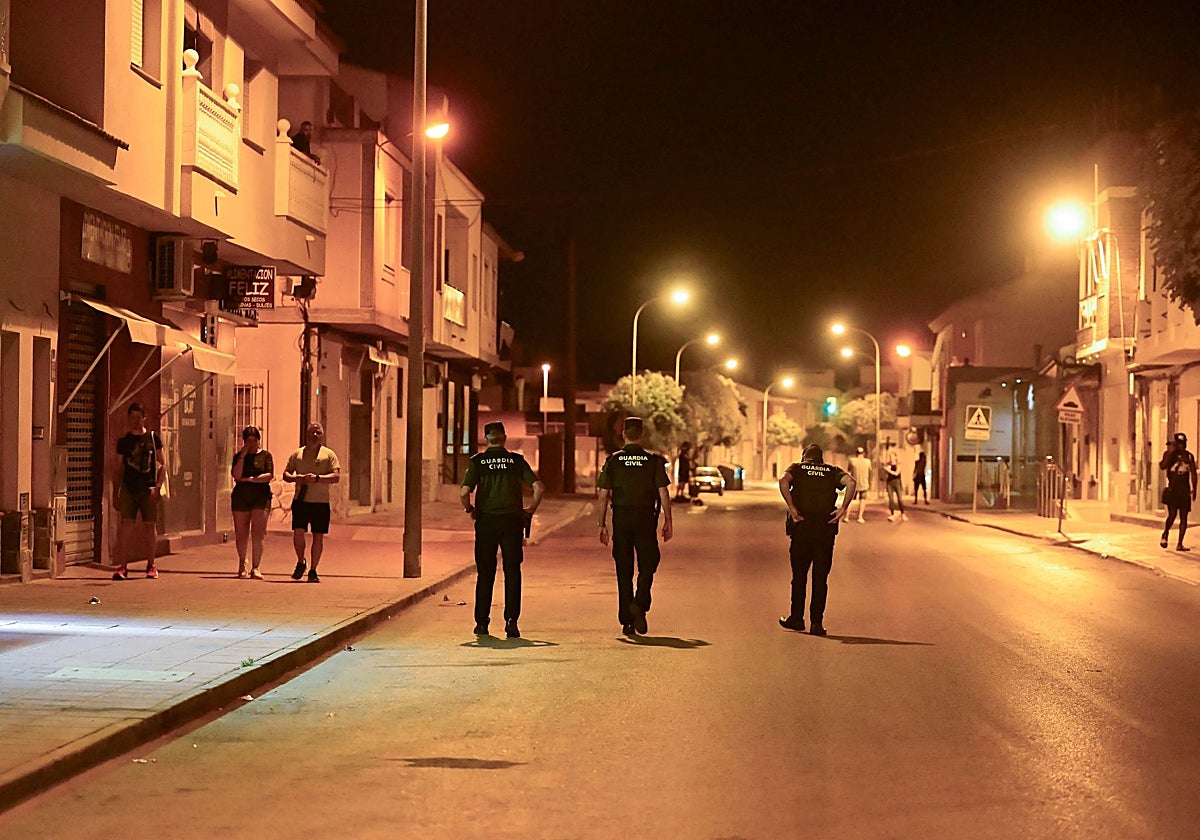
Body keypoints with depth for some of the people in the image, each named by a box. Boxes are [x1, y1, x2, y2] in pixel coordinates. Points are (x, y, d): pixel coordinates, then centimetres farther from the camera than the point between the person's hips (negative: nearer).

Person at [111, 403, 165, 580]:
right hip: (129, 489, 0)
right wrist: (115, 494, 8)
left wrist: (158, 486, -5)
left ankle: (151, 565, 16)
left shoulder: (153, 438, 7)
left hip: (148, 490, 0)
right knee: (126, 524, -11)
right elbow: (118, 469, 13)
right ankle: (123, 566, -10)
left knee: (150, 525, 3)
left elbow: (162, 465, 7)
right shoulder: (124, 440, 9)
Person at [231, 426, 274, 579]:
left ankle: (256, 567, -5)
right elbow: (236, 475, -6)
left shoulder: (265, 455, 7)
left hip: (261, 497, -2)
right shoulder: (238, 456, 10)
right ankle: (242, 564, 25)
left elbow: (269, 476, -6)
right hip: (241, 497, 2)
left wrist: (249, 479, -8)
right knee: (241, 535, 5)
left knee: (257, 535, -9)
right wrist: (243, 456, -9)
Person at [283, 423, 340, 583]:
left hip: (321, 502, -1)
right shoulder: (297, 454, 13)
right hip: (300, 500, 1)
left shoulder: (329, 454, 6)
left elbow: (336, 477, -4)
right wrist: (294, 478, -9)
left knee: (318, 536, 2)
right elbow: (285, 474, 14)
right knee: (298, 532, -11)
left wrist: (317, 478, -18)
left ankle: (313, 571, 13)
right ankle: (300, 562, 15)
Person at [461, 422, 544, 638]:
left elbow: (464, 493, -10)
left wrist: (470, 510, 7)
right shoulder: (517, 460, 4)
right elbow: (539, 488, -5)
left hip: (486, 521, 0)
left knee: (485, 573, 9)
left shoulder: (477, 461, 1)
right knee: (512, 572, 5)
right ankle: (511, 620, -4)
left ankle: (482, 622, 11)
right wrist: (530, 510, 8)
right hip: (512, 520, 0)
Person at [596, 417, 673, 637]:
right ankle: (639, 604, -14)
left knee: (624, 571, 6)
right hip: (645, 519, -1)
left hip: (621, 519, 1)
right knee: (647, 565, 10)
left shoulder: (613, 460, 1)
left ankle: (626, 621, 7)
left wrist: (602, 525, 5)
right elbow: (663, 493, -4)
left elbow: (603, 496, -1)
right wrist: (668, 521, 2)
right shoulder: (654, 460, -1)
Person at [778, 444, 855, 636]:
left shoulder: (797, 468, 10)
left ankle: (797, 618, 18)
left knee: (799, 575, 12)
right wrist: (843, 509, -7)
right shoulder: (833, 471, 14)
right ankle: (817, 622, 4)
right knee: (820, 578, 6)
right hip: (826, 528, 1)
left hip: (801, 527, -1)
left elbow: (783, 480, -13)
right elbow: (851, 482, -7)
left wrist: (791, 508, -12)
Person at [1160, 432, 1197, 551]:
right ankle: (1165, 534, 17)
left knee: (1184, 518, 0)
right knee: (1172, 515, -12)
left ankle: (1180, 544, 4)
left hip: (1184, 491, 3)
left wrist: (1194, 489, 1)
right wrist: (1170, 452, -18)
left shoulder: (1189, 456, 6)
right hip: (1172, 490, -3)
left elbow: (1193, 474, 8)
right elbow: (1162, 466, -17)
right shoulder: (1169, 454, 0)